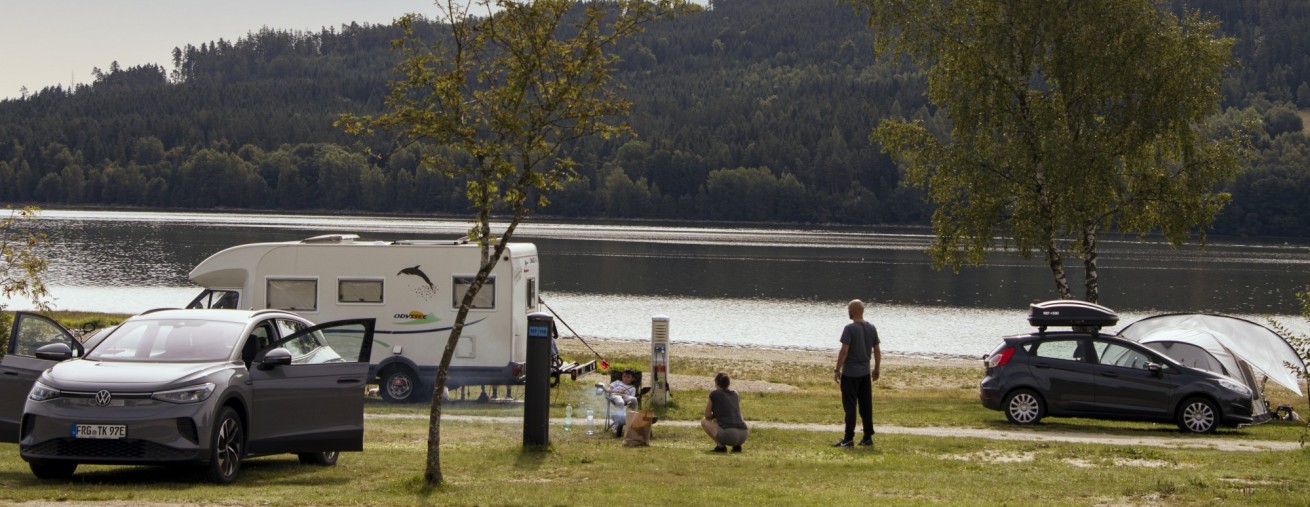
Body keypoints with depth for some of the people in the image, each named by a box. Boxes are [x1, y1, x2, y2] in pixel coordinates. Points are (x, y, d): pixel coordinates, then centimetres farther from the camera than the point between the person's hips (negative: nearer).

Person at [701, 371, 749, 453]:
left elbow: (707, 415, 14)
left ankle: (720, 445, 2)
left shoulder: (714, 394, 7)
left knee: (704, 421, 18)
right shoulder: (735, 394, 23)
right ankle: (737, 445, 11)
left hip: (728, 435, -5)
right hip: (742, 436, 5)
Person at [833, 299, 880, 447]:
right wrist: (876, 369, 20)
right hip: (865, 372, 6)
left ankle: (848, 438, -4)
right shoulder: (871, 329, 6)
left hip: (850, 373, -6)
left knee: (850, 406, -3)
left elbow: (844, 351, -16)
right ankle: (868, 437, 12)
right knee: (866, 406, 10)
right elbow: (877, 350, 10)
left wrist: (837, 370, -10)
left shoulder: (850, 328, -14)